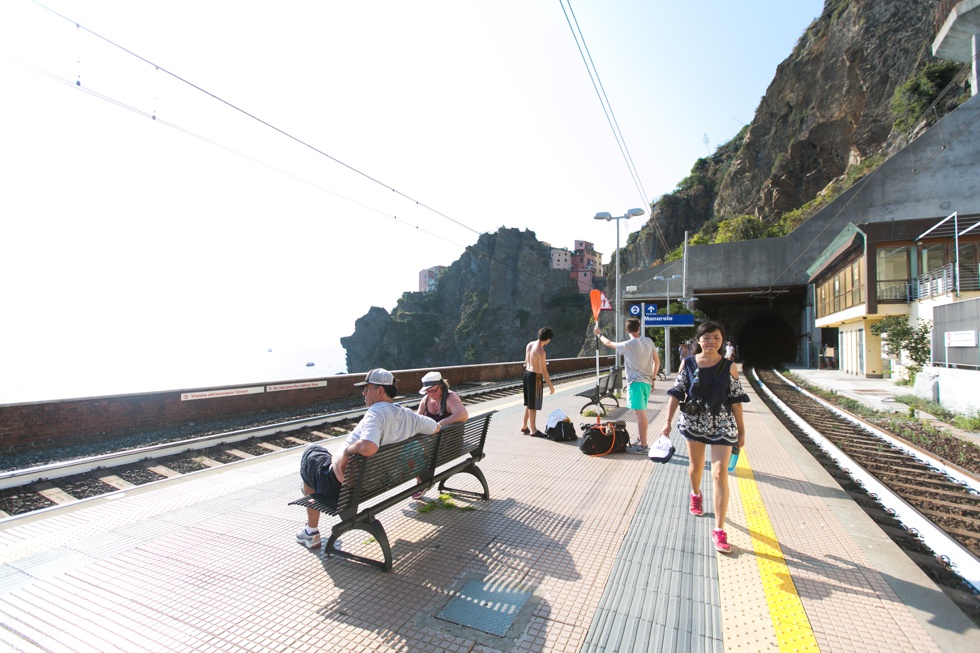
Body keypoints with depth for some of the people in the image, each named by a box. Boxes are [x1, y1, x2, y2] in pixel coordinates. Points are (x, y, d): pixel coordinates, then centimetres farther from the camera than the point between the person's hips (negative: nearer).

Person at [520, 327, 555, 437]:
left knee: (528, 403, 20)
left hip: (527, 373, 9)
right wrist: (550, 386, -15)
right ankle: (533, 430, 12)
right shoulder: (540, 351, -22)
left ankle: (524, 426, 30)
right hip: (535, 376, -9)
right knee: (533, 405, 2)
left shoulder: (529, 344, 2)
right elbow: (543, 371, -22)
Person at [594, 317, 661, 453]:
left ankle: (643, 446, -3)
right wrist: (653, 378, 19)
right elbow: (657, 361, 10)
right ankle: (642, 441, 25)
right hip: (647, 382, 7)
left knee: (641, 413, -6)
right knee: (642, 413, 16)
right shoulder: (649, 341, 5)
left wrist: (599, 334, 21)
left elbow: (609, 343, 4)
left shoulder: (627, 345, -12)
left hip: (636, 382, -7)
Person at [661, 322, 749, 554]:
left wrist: (741, 430, 2)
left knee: (720, 474, -7)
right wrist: (668, 421, -5)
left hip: (722, 426, -1)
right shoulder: (688, 363, -3)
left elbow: (735, 400, 0)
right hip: (694, 422, 1)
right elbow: (676, 393, -1)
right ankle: (695, 494, 52)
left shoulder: (729, 367, -4)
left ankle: (719, 530, 2)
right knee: (696, 467, 19)